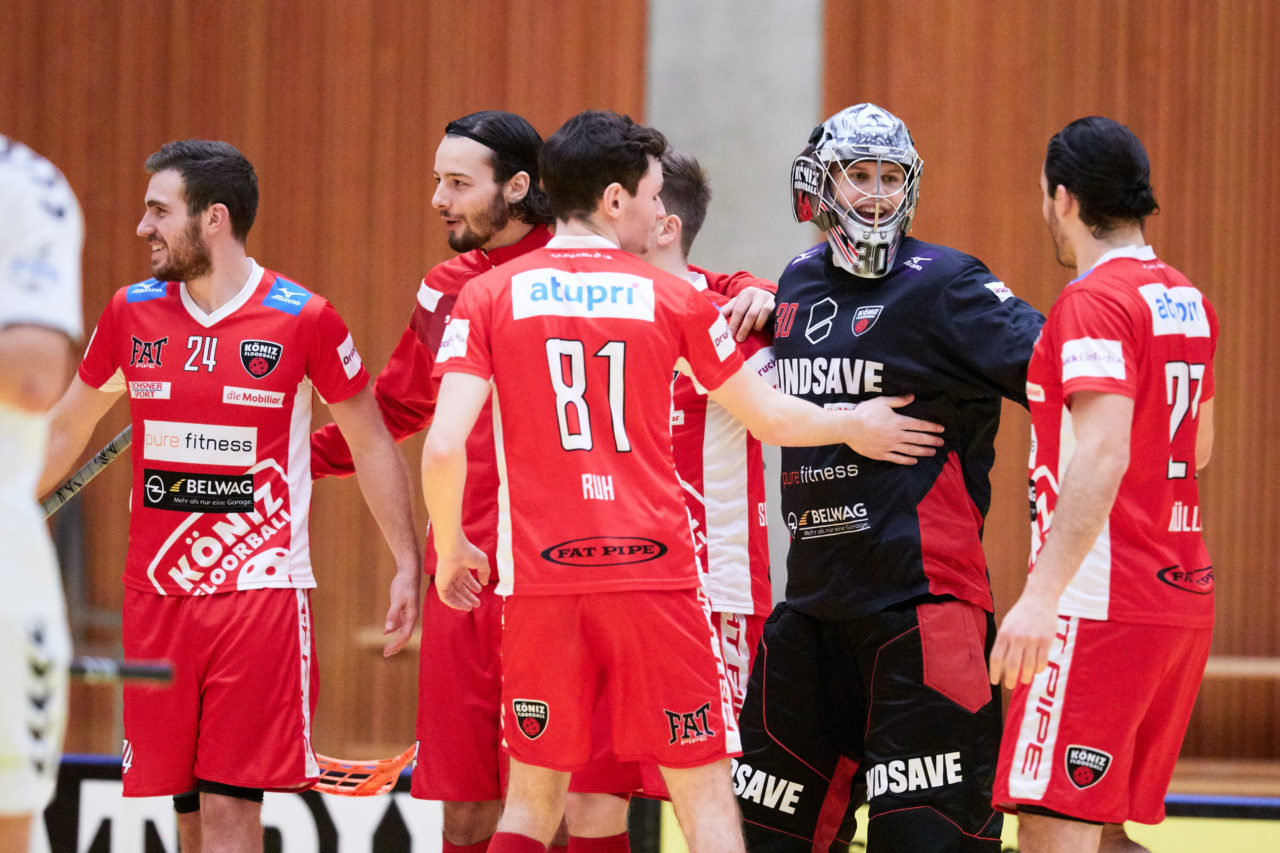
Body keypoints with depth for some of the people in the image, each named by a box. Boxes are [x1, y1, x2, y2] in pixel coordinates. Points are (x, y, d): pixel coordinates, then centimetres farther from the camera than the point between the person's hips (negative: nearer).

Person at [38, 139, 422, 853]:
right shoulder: (132, 312, 6)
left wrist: (408, 566, 2)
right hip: (156, 597, 4)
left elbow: (372, 443, 5)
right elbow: (66, 432, 20)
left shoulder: (304, 319, -5)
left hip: (261, 593, -4)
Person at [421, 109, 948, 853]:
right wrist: (854, 426, 33)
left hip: (541, 580, 1)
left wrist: (450, 550, 10)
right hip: (656, 576, -1)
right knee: (704, 790, 5)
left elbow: (444, 449, -6)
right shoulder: (673, 299, 3)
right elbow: (772, 418, 15)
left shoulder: (490, 297, 2)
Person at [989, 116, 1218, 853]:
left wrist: (1042, 596, -28)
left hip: (1105, 601, -9)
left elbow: (1102, 455, -23)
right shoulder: (1189, 302, 15)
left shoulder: (1094, 302, -12)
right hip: (1185, 596, 9)